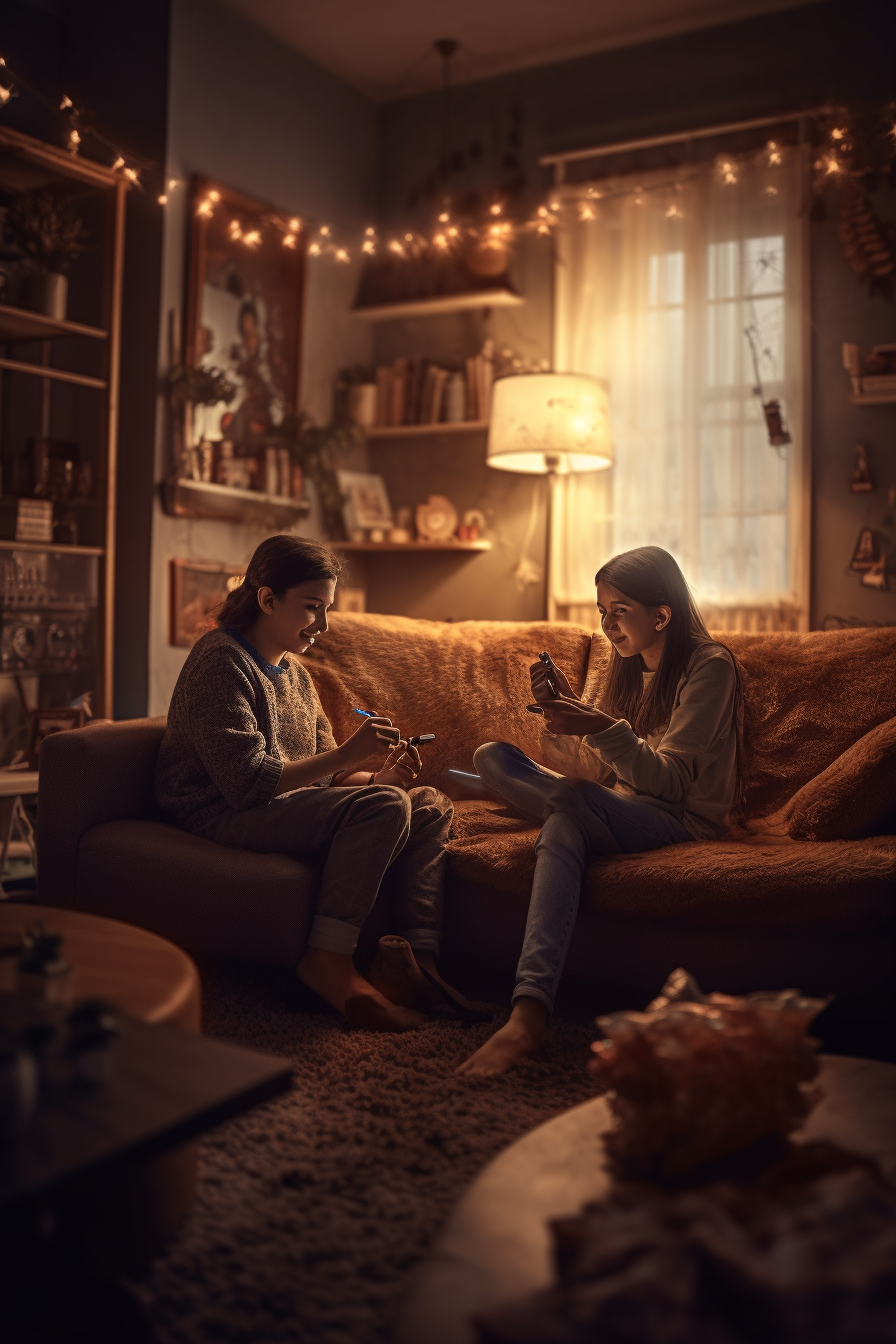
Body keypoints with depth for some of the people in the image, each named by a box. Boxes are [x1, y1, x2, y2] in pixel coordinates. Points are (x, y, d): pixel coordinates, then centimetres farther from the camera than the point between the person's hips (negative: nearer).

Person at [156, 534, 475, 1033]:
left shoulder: (293, 670, 18)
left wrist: (374, 777, -5)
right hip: (221, 815, -9)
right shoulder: (221, 660, -12)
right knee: (383, 807, -28)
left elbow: (324, 772, 17)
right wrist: (347, 755, -23)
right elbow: (247, 783, -22)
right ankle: (330, 962, -26)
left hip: (292, 803, 9)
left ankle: (416, 959, -17)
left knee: (431, 806, -5)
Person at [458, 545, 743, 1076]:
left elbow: (670, 782, -17)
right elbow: (602, 773, 11)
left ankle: (531, 1011, -55)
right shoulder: (632, 667, 17)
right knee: (493, 756, -7)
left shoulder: (710, 665, -6)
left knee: (572, 806, -41)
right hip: (622, 809, 8)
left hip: (683, 822, -8)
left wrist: (603, 729, -31)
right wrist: (567, 707, -3)